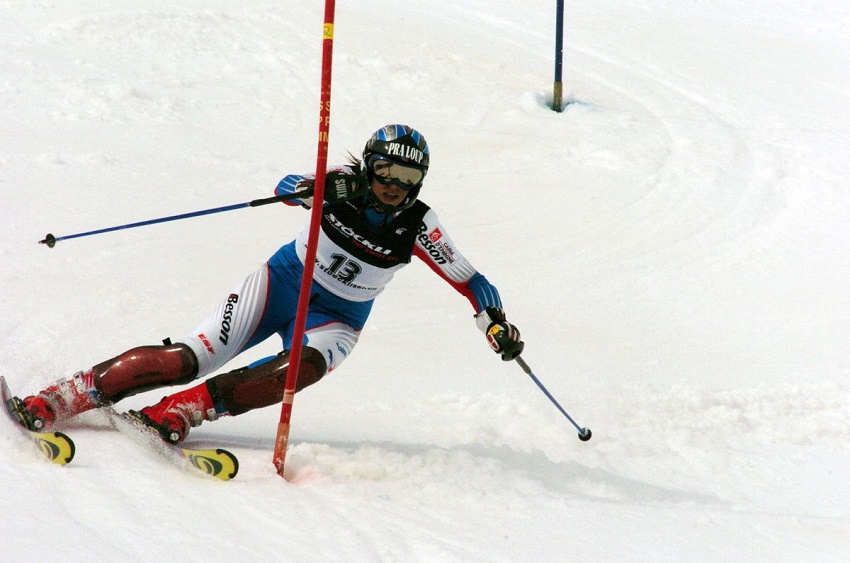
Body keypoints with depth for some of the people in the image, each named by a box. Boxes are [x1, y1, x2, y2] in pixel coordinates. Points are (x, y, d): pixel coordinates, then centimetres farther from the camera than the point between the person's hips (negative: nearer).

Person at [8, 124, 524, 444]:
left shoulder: (419, 226, -11)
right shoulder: (345, 185, -11)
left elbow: (469, 281, -6)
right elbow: (289, 186, -23)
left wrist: (497, 323, -23)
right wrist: (319, 188, -45)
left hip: (335, 320, 1)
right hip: (283, 283, -1)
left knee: (304, 367, -36)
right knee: (188, 359, -18)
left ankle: (178, 411, -38)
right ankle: (54, 402, -18)